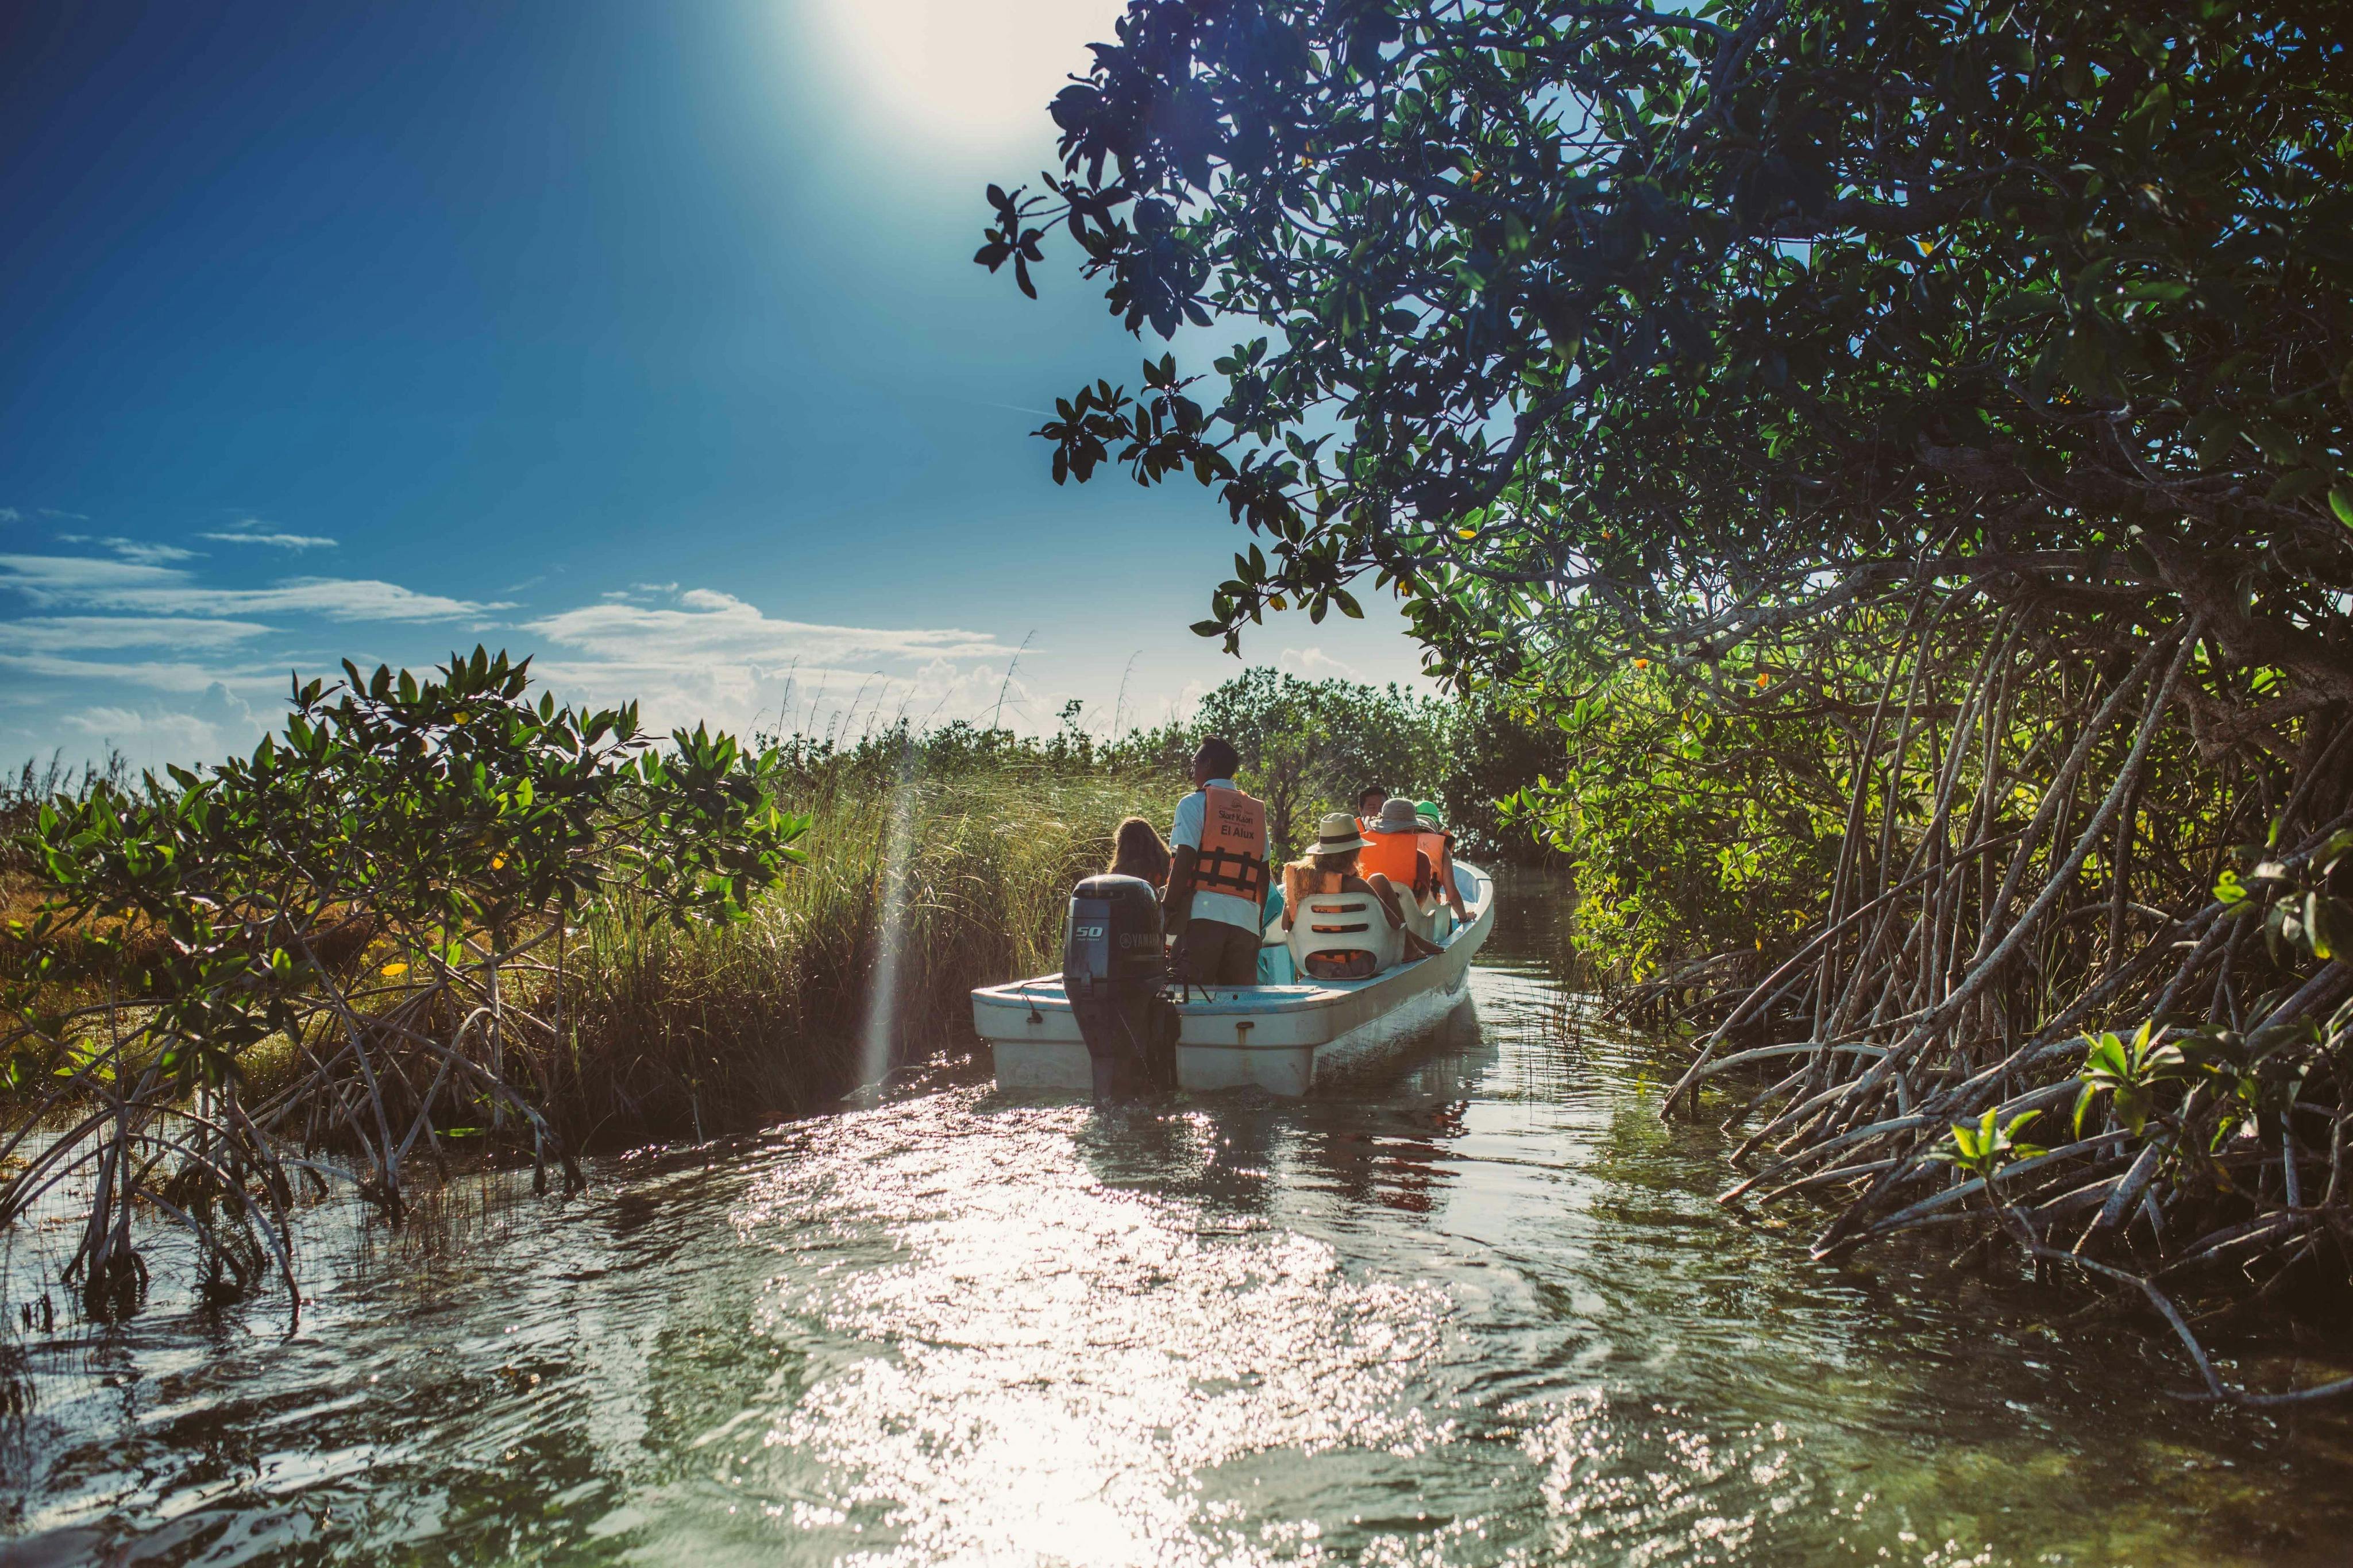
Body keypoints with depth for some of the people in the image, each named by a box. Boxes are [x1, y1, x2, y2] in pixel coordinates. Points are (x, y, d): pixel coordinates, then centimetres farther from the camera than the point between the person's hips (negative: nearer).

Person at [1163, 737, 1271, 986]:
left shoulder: (1194, 804, 1)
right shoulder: (1256, 812, 17)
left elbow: (1184, 861, -9)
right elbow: (1263, 874, 15)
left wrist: (1167, 908, -5)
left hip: (1203, 914, -5)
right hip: (1246, 919, 5)